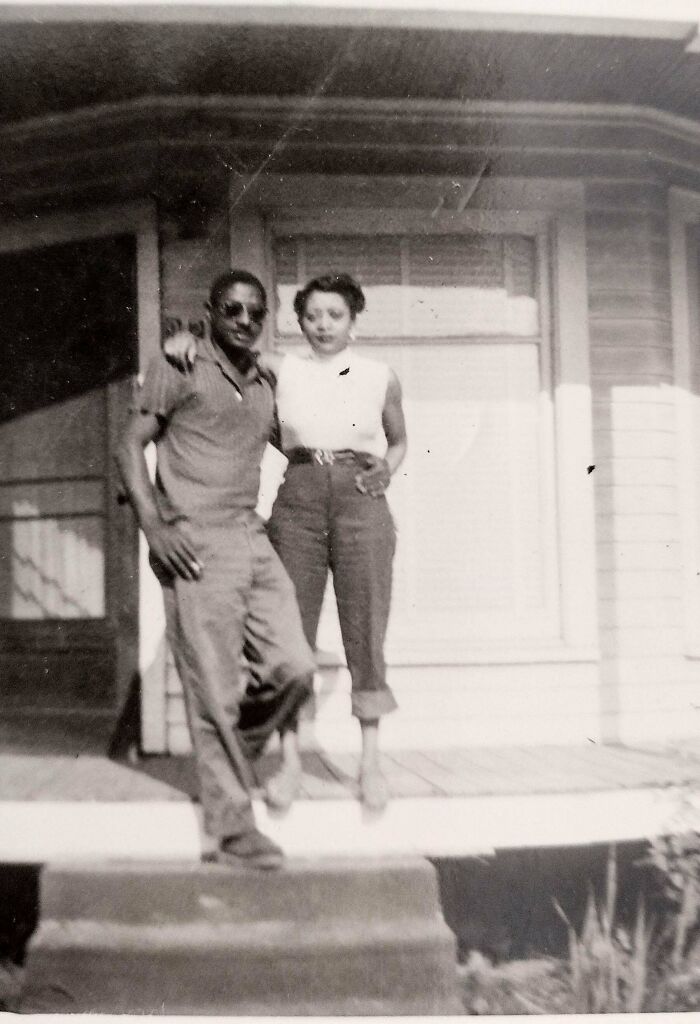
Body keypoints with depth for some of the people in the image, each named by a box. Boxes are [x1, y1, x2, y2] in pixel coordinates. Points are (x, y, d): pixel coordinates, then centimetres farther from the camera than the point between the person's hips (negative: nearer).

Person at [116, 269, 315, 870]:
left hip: (254, 539, 6)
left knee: (294, 667, -5)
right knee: (216, 690, -5)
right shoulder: (178, 368, 2)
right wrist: (153, 525, -12)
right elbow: (131, 447, -1)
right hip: (195, 544, -6)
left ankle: (229, 751, 22)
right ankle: (233, 828, 6)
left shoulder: (266, 384, 18)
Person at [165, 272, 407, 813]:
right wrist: (187, 337, -7)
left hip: (361, 501, -1)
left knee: (366, 632, 0)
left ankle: (371, 759, 10)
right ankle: (290, 759, 9)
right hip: (298, 499, 1)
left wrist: (387, 469, 1)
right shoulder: (284, 369, 9)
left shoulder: (381, 377, 8)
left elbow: (399, 441, 22)